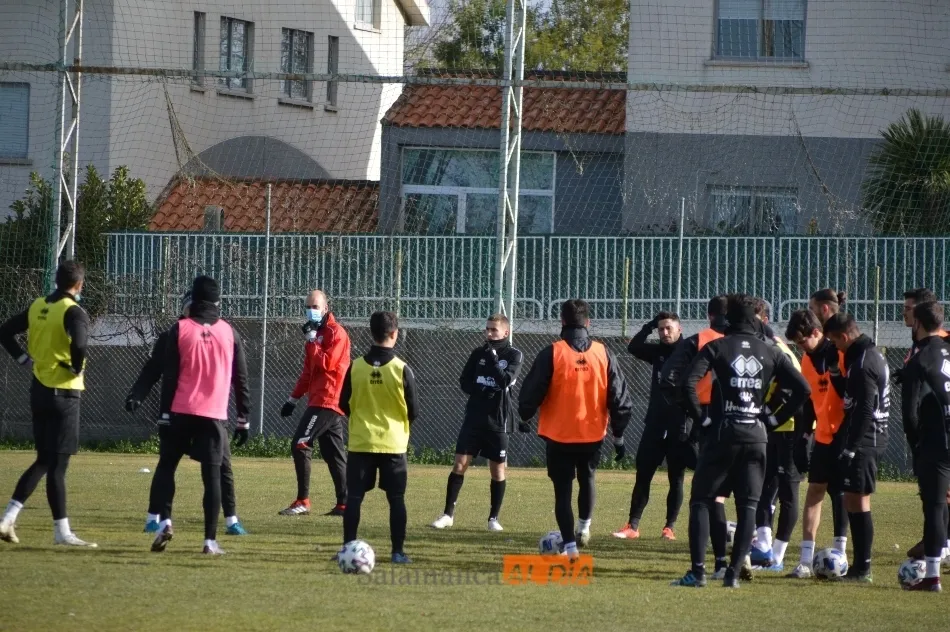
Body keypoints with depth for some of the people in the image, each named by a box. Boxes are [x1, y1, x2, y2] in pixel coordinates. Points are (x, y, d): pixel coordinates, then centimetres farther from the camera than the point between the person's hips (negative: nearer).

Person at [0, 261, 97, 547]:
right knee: (57, 464, -3)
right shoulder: (73, 311, -14)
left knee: (43, 461, 16)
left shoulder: (37, 307, 8)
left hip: (39, 390, 7)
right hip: (64, 393, -7)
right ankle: (62, 532, 2)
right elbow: (79, 344, -31)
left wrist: (25, 359, 12)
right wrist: (78, 368, -13)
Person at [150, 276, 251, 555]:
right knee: (212, 475, 1)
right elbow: (240, 378, 6)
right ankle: (210, 540, -5)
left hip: (182, 412, -1)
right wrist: (243, 418, 12)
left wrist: (164, 414, 1)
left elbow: (169, 376, -3)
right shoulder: (229, 332, 4)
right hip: (215, 415, 1)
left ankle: (164, 522, -3)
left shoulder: (180, 329, -1)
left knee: (167, 465, 15)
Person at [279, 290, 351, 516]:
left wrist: (312, 340, -16)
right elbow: (308, 371, 25)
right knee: (333, 453, 8)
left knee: (300, 445, -14)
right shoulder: (316, 333, 20)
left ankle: (303, 502, -16)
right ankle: (343, 504, 8)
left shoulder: (336, 333, -9)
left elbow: (327, 363, -21)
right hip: (320, 400, 10)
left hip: (327, 400, -10)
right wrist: (293, 399, 22)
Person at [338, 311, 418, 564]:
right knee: (396, 499, 6)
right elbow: (413, 410, -4)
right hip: (393, 443, -1)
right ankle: (398, 551, 4)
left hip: (361, 442, 1)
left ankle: (348, 548, 1)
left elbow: (344, 404, 3)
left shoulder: (356, 367, -5)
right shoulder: (401, 369, -10)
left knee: (354, 497, 5)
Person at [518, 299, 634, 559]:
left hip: (558, 434, -2)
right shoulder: (603, 354, -3)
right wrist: (618, 433, 10)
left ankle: (569, 546, 1)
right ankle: (584, 526, 23)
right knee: (587, 479, 28)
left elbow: (531, 392, -9)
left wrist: (525, 416, 11)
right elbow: (620, 397, 0)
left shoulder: (552, 354, -11)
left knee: (563, 489, 6)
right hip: (593, 433, 2)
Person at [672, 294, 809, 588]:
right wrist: (775, 419, 9)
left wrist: (700, 416, -3)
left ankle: (698, 571, -4)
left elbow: (689, 382, -15)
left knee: (701, 500, 5)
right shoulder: (770, 352, 7)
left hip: (722, 434, -3)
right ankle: (733, 572, 1)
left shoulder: (717, 348, -2)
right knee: (748, 506, 7)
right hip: (756, 436, 3)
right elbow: (802, 389, 5)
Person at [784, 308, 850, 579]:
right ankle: (806, 561, 2)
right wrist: (801, 439, 13)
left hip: (843, 437, -7)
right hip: (822, 437, 7)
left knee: (840, 494, -3)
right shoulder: (808, 360, 9)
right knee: (813, 491, 3)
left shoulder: (841, 355, -14)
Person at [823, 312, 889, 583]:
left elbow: (864, 409, -22)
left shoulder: (863, 364, -17)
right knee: (855, 501, 13)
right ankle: (861, 565, 16)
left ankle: (862, 568, -7)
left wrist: (851, 447, -22)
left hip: (863, 440, -10)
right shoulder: (873, 355, 15)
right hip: (874, 437, 10)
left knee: (857, 500, -8)